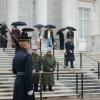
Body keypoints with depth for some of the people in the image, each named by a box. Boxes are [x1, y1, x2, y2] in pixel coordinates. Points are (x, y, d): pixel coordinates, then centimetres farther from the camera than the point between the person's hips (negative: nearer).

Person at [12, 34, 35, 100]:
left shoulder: (16, 55, 9)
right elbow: (28, 73, -21)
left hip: (17, 81, 8)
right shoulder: (27, 55, -16)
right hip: (25, 82, -8)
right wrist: (30, 88, -19)